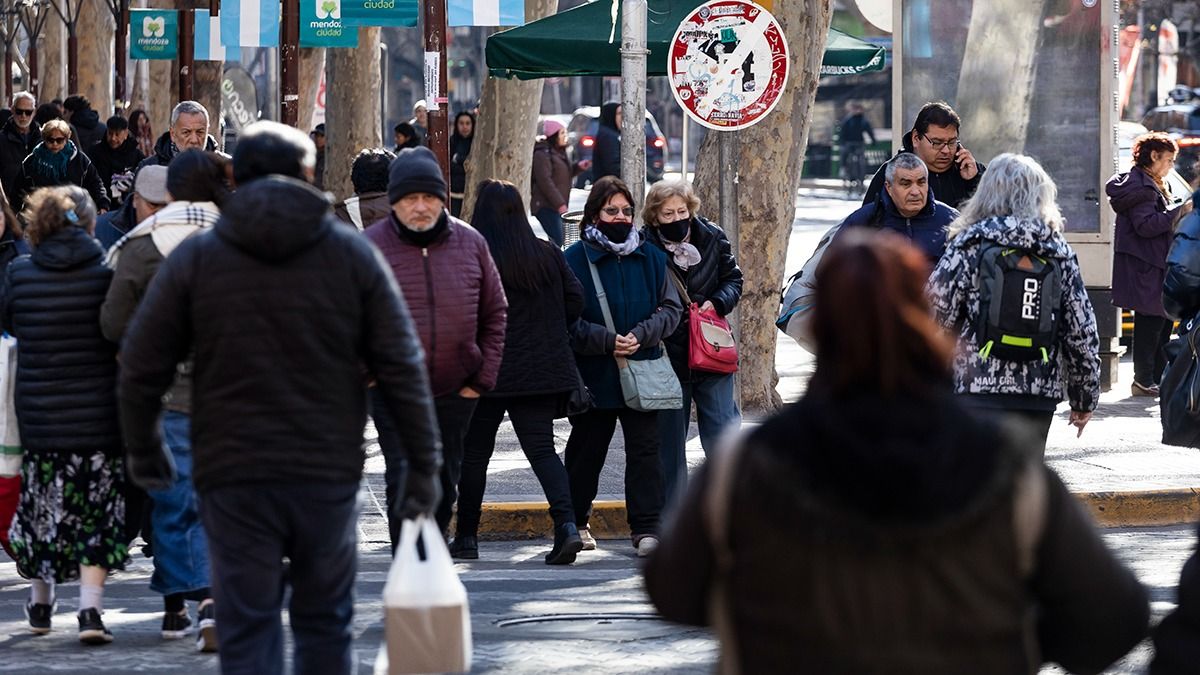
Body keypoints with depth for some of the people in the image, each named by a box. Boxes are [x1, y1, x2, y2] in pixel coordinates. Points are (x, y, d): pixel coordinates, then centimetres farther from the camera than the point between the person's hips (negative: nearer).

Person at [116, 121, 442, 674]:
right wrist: (423, 464, 5)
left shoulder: (194, 257, 1)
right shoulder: (352, 254, 3)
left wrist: (142, 452, 16)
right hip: (328, 477, 1)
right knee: (325, 626, 15)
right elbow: (402, 368, 0)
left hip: (233, 482, -1)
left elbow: (141, 368, 2)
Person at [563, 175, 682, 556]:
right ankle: (575, 522, 26)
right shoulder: (575, 259, -3)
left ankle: (646, 528, -1)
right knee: (586, 450, 10)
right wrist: (606, 341, -18)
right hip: (593, 375, -2)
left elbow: (671, 309, 6)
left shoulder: (650, 257, 6)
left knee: (645, 449, -4)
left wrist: (641, 335, -12)